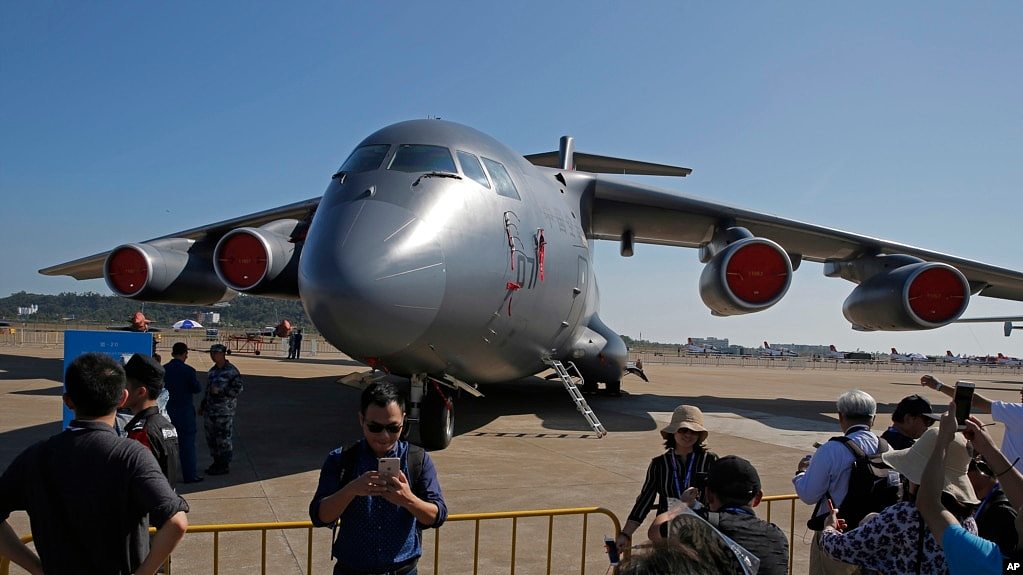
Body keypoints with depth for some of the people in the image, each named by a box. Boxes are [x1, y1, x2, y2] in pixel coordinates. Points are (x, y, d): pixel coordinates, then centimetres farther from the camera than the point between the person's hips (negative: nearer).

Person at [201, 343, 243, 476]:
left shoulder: (231, 370, -9)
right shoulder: (212, 371, 14)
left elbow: (238, 388, -14)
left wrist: (220, 391, -19)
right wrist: (203, 405, 21)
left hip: (225, 410, -8)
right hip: (210, 409, 8)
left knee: (224, 437, -3)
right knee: (211, 437, 12)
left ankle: (224, 465, 6)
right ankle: (217, 462, 25)